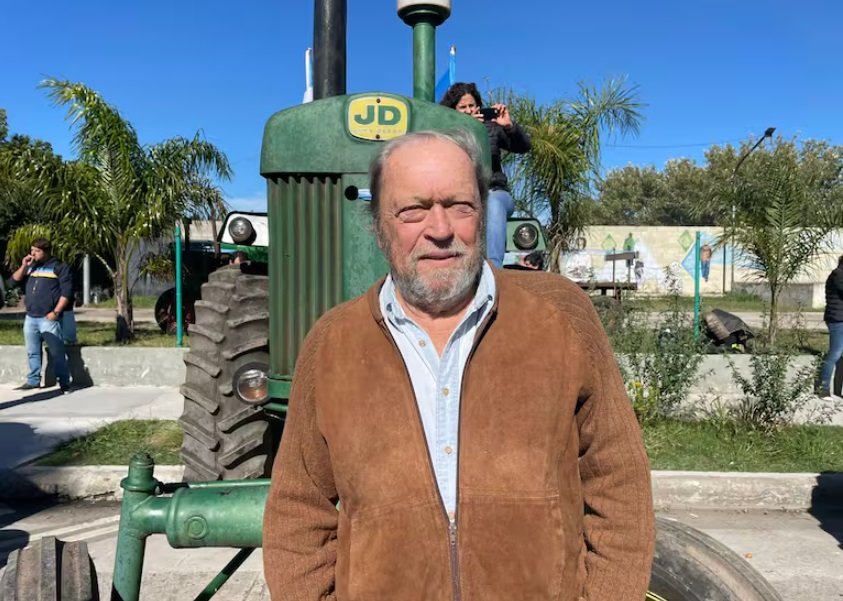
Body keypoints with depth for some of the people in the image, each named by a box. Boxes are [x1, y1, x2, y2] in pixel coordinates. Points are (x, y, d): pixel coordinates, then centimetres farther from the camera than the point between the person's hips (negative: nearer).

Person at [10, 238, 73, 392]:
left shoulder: (59, 267, -3)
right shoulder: (30, 267, 17)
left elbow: (66, 292, -10)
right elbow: (15, 280, 13)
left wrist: (55, 312, -15)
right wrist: (24, 266, -2)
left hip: (48, 318, -7)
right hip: (30, 318, 7)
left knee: (56, 353, -6)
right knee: (32, 352, 12)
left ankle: (64, 383, -2)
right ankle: (33, 381, 21)